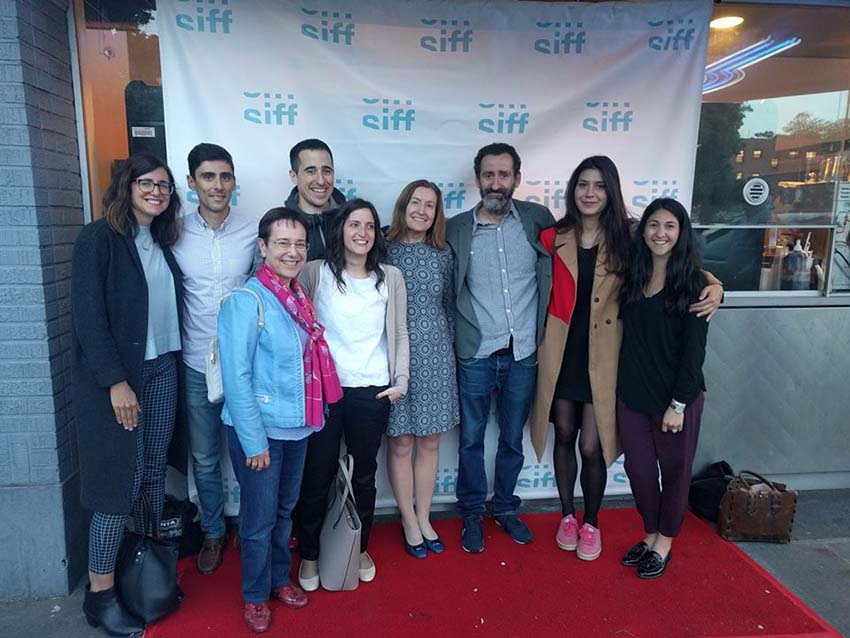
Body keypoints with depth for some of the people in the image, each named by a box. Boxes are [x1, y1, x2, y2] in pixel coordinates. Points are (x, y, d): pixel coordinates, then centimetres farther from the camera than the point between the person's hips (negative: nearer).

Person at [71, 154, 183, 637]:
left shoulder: (163, 243, 12)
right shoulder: (99, 239, -7)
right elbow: (88, 316, -13)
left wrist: (174, 364, 3)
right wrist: (116, 381, -17)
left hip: (163, 370, 6)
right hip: (116, 376, -6)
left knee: (154, 472, 10)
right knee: (121, 479, -2)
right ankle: (101, 594, 12)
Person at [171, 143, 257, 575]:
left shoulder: (254, 232, -4)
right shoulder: (176, 233, -2)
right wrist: (177, 346, 1)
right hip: (197, 365, 1)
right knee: (204, 458, 14)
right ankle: (213, 533, 36)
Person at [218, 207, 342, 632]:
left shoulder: (298, 298, 5)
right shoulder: (246, 301, -17)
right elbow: (236, 378, -18)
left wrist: (313, 415, 8)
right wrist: (253, 441, -18)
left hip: (298, 426, 6)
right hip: (260, 430, -6)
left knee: (285, 511, 21)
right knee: (259, 519, 10)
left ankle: (280, 578, 42)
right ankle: (255, 596, 32)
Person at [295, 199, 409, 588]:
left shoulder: (391, 278, 4)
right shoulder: (315, 273, -2)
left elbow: (400, 334, 7)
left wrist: (400, 382, 1)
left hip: (372, 392, 2)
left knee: (365, 475, 15)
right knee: (317, 475, 8)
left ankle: (360, 548, 37)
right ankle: (309, 554, 30)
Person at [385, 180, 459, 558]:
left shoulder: (442, 256, 5)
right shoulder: (384, 251, -4)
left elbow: (449, 306, 12)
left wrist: (448, 345, 7)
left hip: (435, 357, 3)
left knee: (429, 441, 11)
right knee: (400, 442, 5)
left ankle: (424, 518, 28)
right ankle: (409, 521, 24)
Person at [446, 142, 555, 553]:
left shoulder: (538, 219, 0)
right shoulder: (456, 229, -3)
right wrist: (453, 344, -5)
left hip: (524, 354, 1)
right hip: (476, 355, -1)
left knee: (513, 439, 17)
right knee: (471, 439, 12)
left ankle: (505, 508, 37)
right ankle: (472, 514, 32)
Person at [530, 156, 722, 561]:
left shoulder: (627, 239, -2)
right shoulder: (554, 237, 0)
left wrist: (714, 285, -18)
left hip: (601, 357, -1)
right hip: (561, 353, 2)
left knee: (591, 447, 2)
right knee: (564, 437, 14)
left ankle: (591, 523, 29)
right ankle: (567, 516, 36)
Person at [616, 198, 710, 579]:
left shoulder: (693, 283, -9)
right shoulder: (632, 277, 4)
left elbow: (694, 349, -11)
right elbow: (627, 337, 8)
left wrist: (679, 403, -13)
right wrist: (622, 386, 1)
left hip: (676, 396, -4)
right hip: (632, 394, 4)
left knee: (674, 470, 12)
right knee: (638, 469, 12)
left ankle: (664, 544, 32)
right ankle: (650, 534, 35)